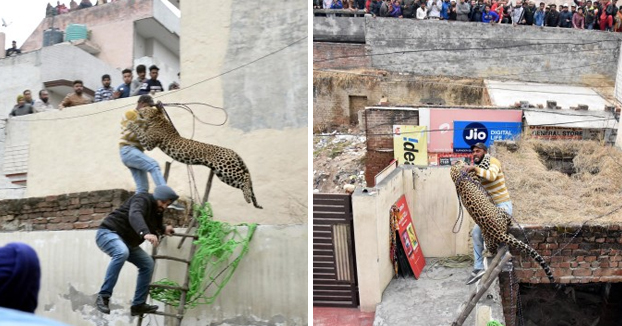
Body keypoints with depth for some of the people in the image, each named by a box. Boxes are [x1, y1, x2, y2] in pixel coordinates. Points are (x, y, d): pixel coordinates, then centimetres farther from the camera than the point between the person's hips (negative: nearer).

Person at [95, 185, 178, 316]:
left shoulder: (157, 210, 9)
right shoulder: (142, 199, -20)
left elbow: (154, 225, 32)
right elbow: (134, 215, -44)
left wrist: (164, 229, 12)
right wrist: (145, 233, -61)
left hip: (126, 241, 10)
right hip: (108, 233, -10)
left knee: (148, 264, 5)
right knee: (122, 253, -39)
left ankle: (138, 305, 10)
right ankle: (103, 296, -33)